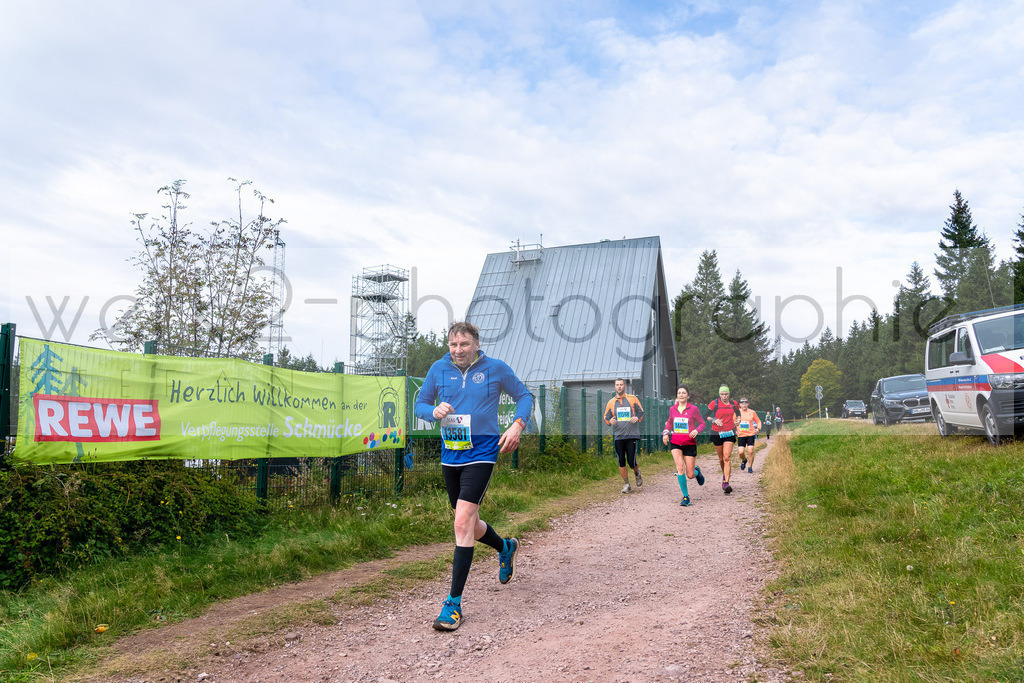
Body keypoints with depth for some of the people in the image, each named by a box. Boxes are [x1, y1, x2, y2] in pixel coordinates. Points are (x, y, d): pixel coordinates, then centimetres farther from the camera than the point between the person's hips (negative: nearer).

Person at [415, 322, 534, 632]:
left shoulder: (495, 368, -3)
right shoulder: (438, 369, 3)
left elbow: (524, 395, 9)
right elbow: (420, 403, 12)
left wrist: (517, 425, -9)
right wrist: (435, 411, -11)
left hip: (481, 454, -5)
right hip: (450, 455, 5)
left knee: (463, 522, -16)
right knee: (468, 524, 16)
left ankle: (454, 603, -8)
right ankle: (505, 547, 49)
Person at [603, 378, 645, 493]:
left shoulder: (633, 399, 6)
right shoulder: (611, 402, 11)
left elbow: (641, 411, 10)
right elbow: (606, 418, 13)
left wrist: (637, 418, -11)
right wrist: (610, 421, -10)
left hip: (632, 435, -2)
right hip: (618, 436, 2)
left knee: (631, 462, -4)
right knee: (621, 462, 1)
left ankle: (637, 473, 29)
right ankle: (626, 484, 15)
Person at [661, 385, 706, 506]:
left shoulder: (693, 409, -5)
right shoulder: (672, 409, 5)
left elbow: (702, 423, 3)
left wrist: (696, 430, -17)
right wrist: (666, 433, 5)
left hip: (690, 443, -2)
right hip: (675, 442, 2)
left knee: (690, 475, 1)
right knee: (680, 467, -19)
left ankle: (697, 471, 40)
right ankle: (685, 496, -6)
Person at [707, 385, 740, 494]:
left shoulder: (734, 404, 5)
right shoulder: (714, 403, -3)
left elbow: (738, 414, 25)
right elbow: (706, 416, 2)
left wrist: (736, 422, 7)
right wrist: (714, 420, -15)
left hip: (729, 433, 0)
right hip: (717, 433, 0)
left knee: (727, 458, -13)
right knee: (721, 458, 9)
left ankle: (726, 482, -16)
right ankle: (725, 475, 37)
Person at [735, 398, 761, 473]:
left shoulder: (752, 412, 2)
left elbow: (758, 421, 14)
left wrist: (758, 428, -4)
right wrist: (735, 429, -1)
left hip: (751, 434, 0)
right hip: (741, 435, 0)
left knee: (750, 451, -9)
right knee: (741, 452, -8)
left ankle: (750, 467, 10)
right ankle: (744, 460, 26)